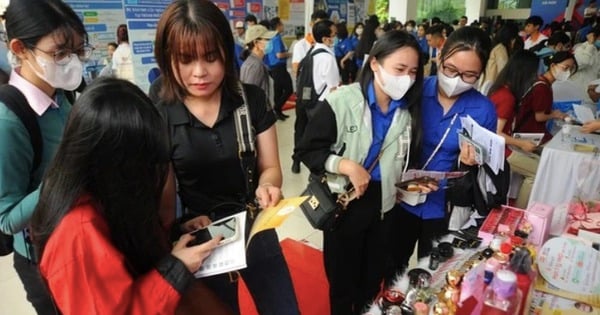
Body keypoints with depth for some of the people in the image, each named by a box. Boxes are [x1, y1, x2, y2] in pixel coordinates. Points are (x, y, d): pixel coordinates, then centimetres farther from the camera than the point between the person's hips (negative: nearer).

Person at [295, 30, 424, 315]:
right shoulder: (341, 102, -17)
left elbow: (405, 161, 11)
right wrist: (345, 165, -26)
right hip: (344, 204, -4)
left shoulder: (409, 110, -2)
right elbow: (306, 150, -16)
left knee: (373, 281, 23)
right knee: (342, 281, 16)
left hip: (385, 205, 4)